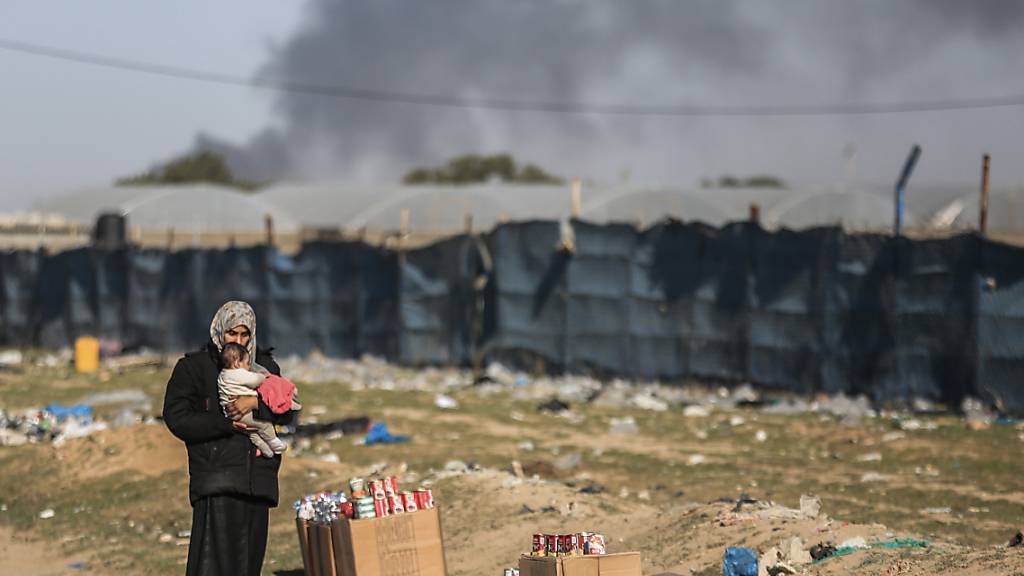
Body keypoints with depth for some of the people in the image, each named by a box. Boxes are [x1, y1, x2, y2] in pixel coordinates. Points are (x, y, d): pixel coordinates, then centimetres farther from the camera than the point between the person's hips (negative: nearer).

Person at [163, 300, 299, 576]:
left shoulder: (265, 365, 16)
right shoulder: (193, 367, 5)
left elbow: (287, 412, 4)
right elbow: (176, 417, -5)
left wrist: (256, 402, -16)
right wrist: (225, 424, -14)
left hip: (257, 480, 4)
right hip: (216, 480, -4)